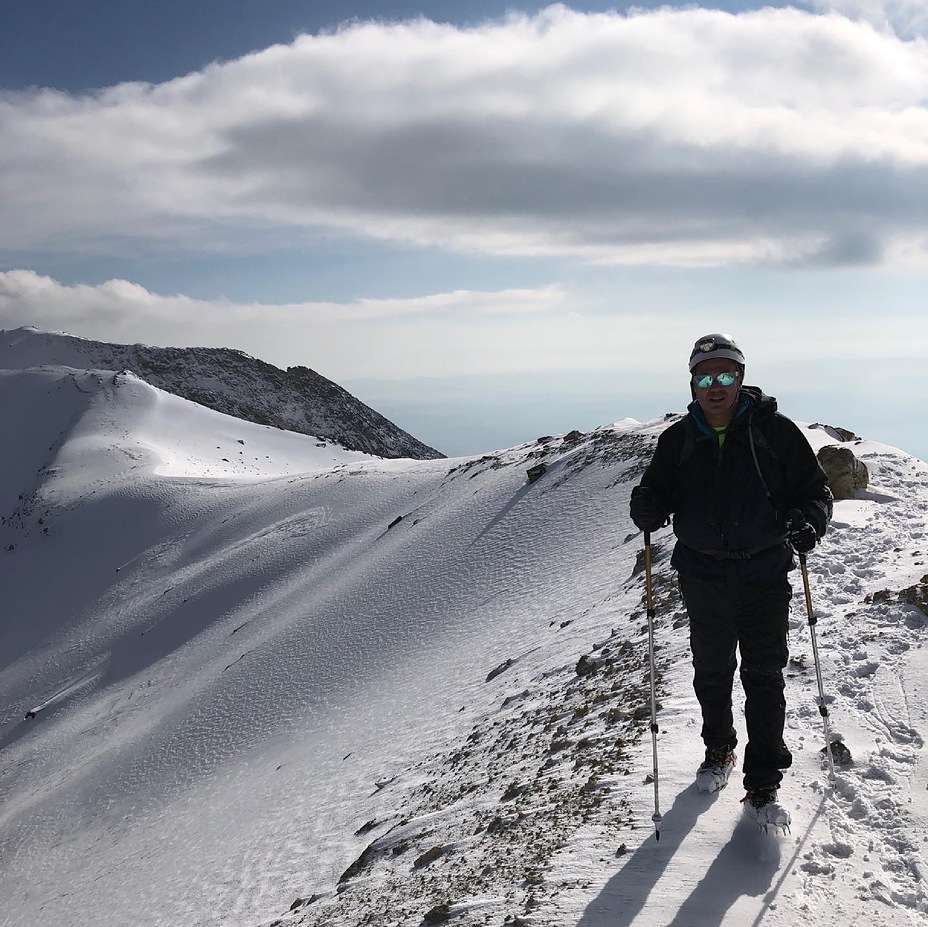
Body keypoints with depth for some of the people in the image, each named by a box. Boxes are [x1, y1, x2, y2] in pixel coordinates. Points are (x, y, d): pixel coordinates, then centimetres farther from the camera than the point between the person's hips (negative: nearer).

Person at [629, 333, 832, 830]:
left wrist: (808, 520, -22)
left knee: (764, 678, 2)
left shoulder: (774, 430, -5)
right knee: (711, 673, 17)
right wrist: (647, 509, -20)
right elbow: (657, 498, 4)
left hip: (765, 576, -2)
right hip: (703, 577, 3)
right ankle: (719, 750, 40)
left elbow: (815, 487, -1)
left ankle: (764, 784, 13)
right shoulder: (678, 440, 1)